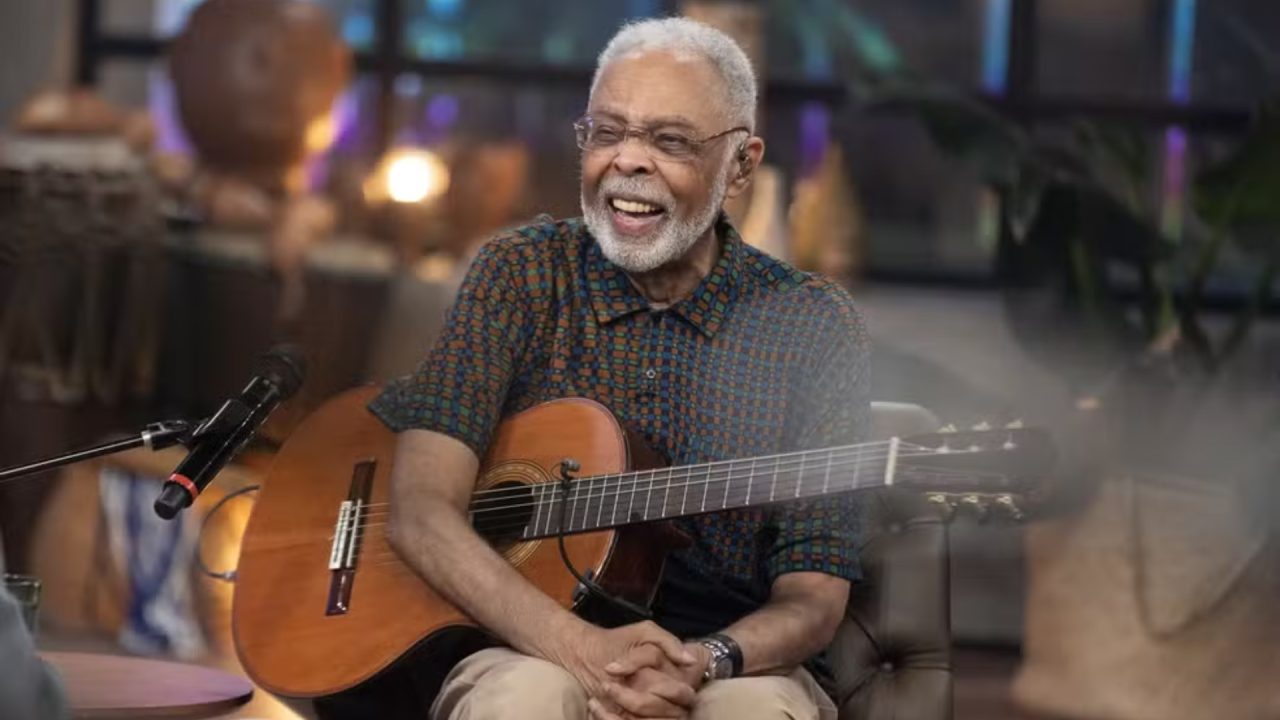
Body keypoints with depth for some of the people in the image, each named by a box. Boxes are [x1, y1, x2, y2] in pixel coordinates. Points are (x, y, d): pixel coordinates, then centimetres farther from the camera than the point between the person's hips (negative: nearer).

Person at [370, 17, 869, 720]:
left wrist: (703, 663, -27)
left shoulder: (812, 324, -1)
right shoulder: (522, 275, 0)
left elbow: (810, 596, -4)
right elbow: (420, 512, -10)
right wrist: (581, 648, -26)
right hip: (533, 651, 0)